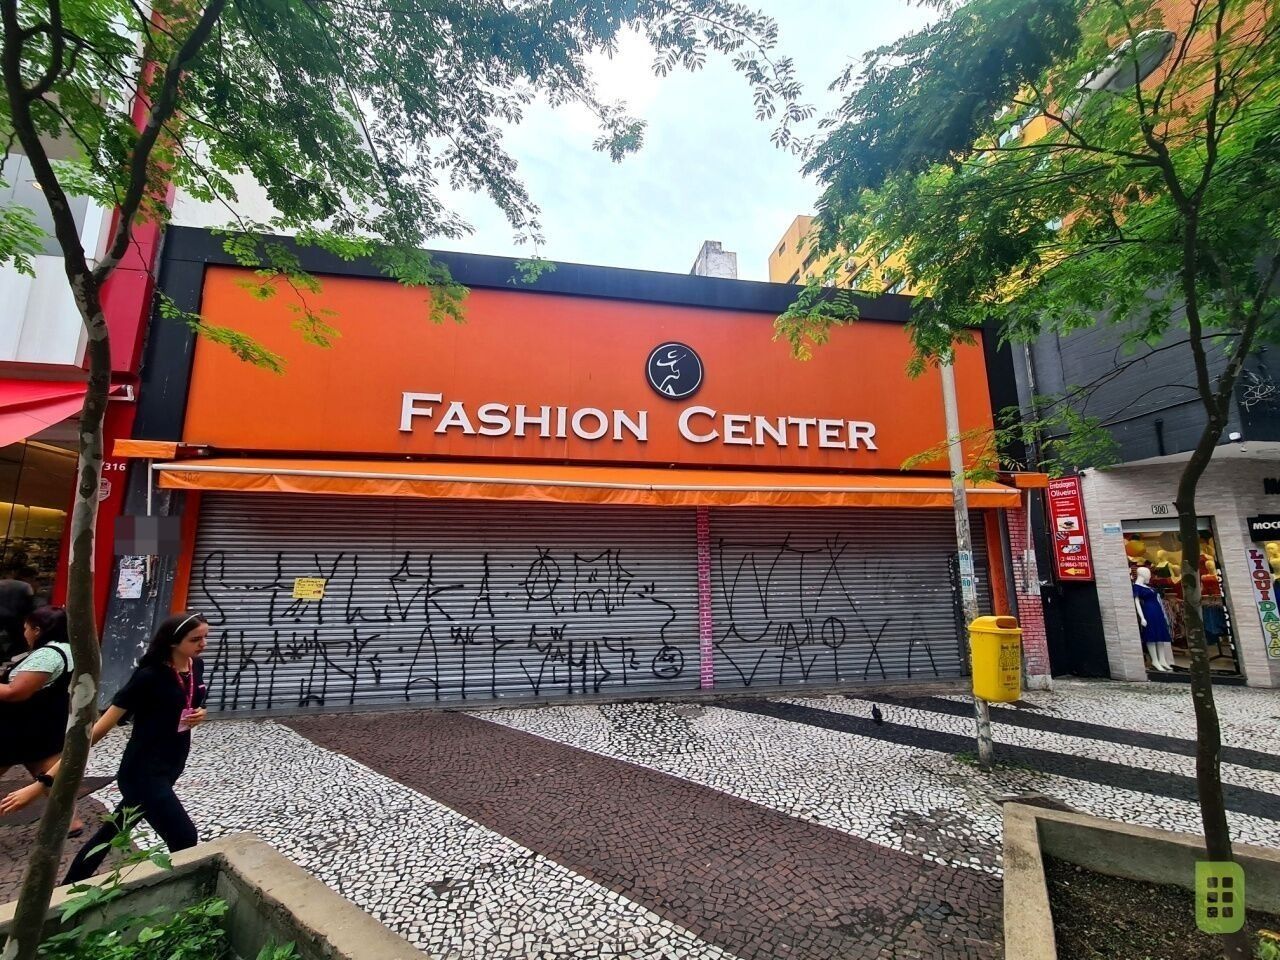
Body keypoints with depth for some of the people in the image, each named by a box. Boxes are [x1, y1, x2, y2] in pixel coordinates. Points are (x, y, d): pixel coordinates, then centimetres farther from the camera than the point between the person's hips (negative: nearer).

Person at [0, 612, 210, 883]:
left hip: (171, 766, 7)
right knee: (185, 840, -5)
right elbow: (99, 729, -22)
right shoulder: (149, 676, -24)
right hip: (143, 771, -7)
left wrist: (199, 714, -6)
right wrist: (44, 782, -24)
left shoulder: (196, 666, -3)